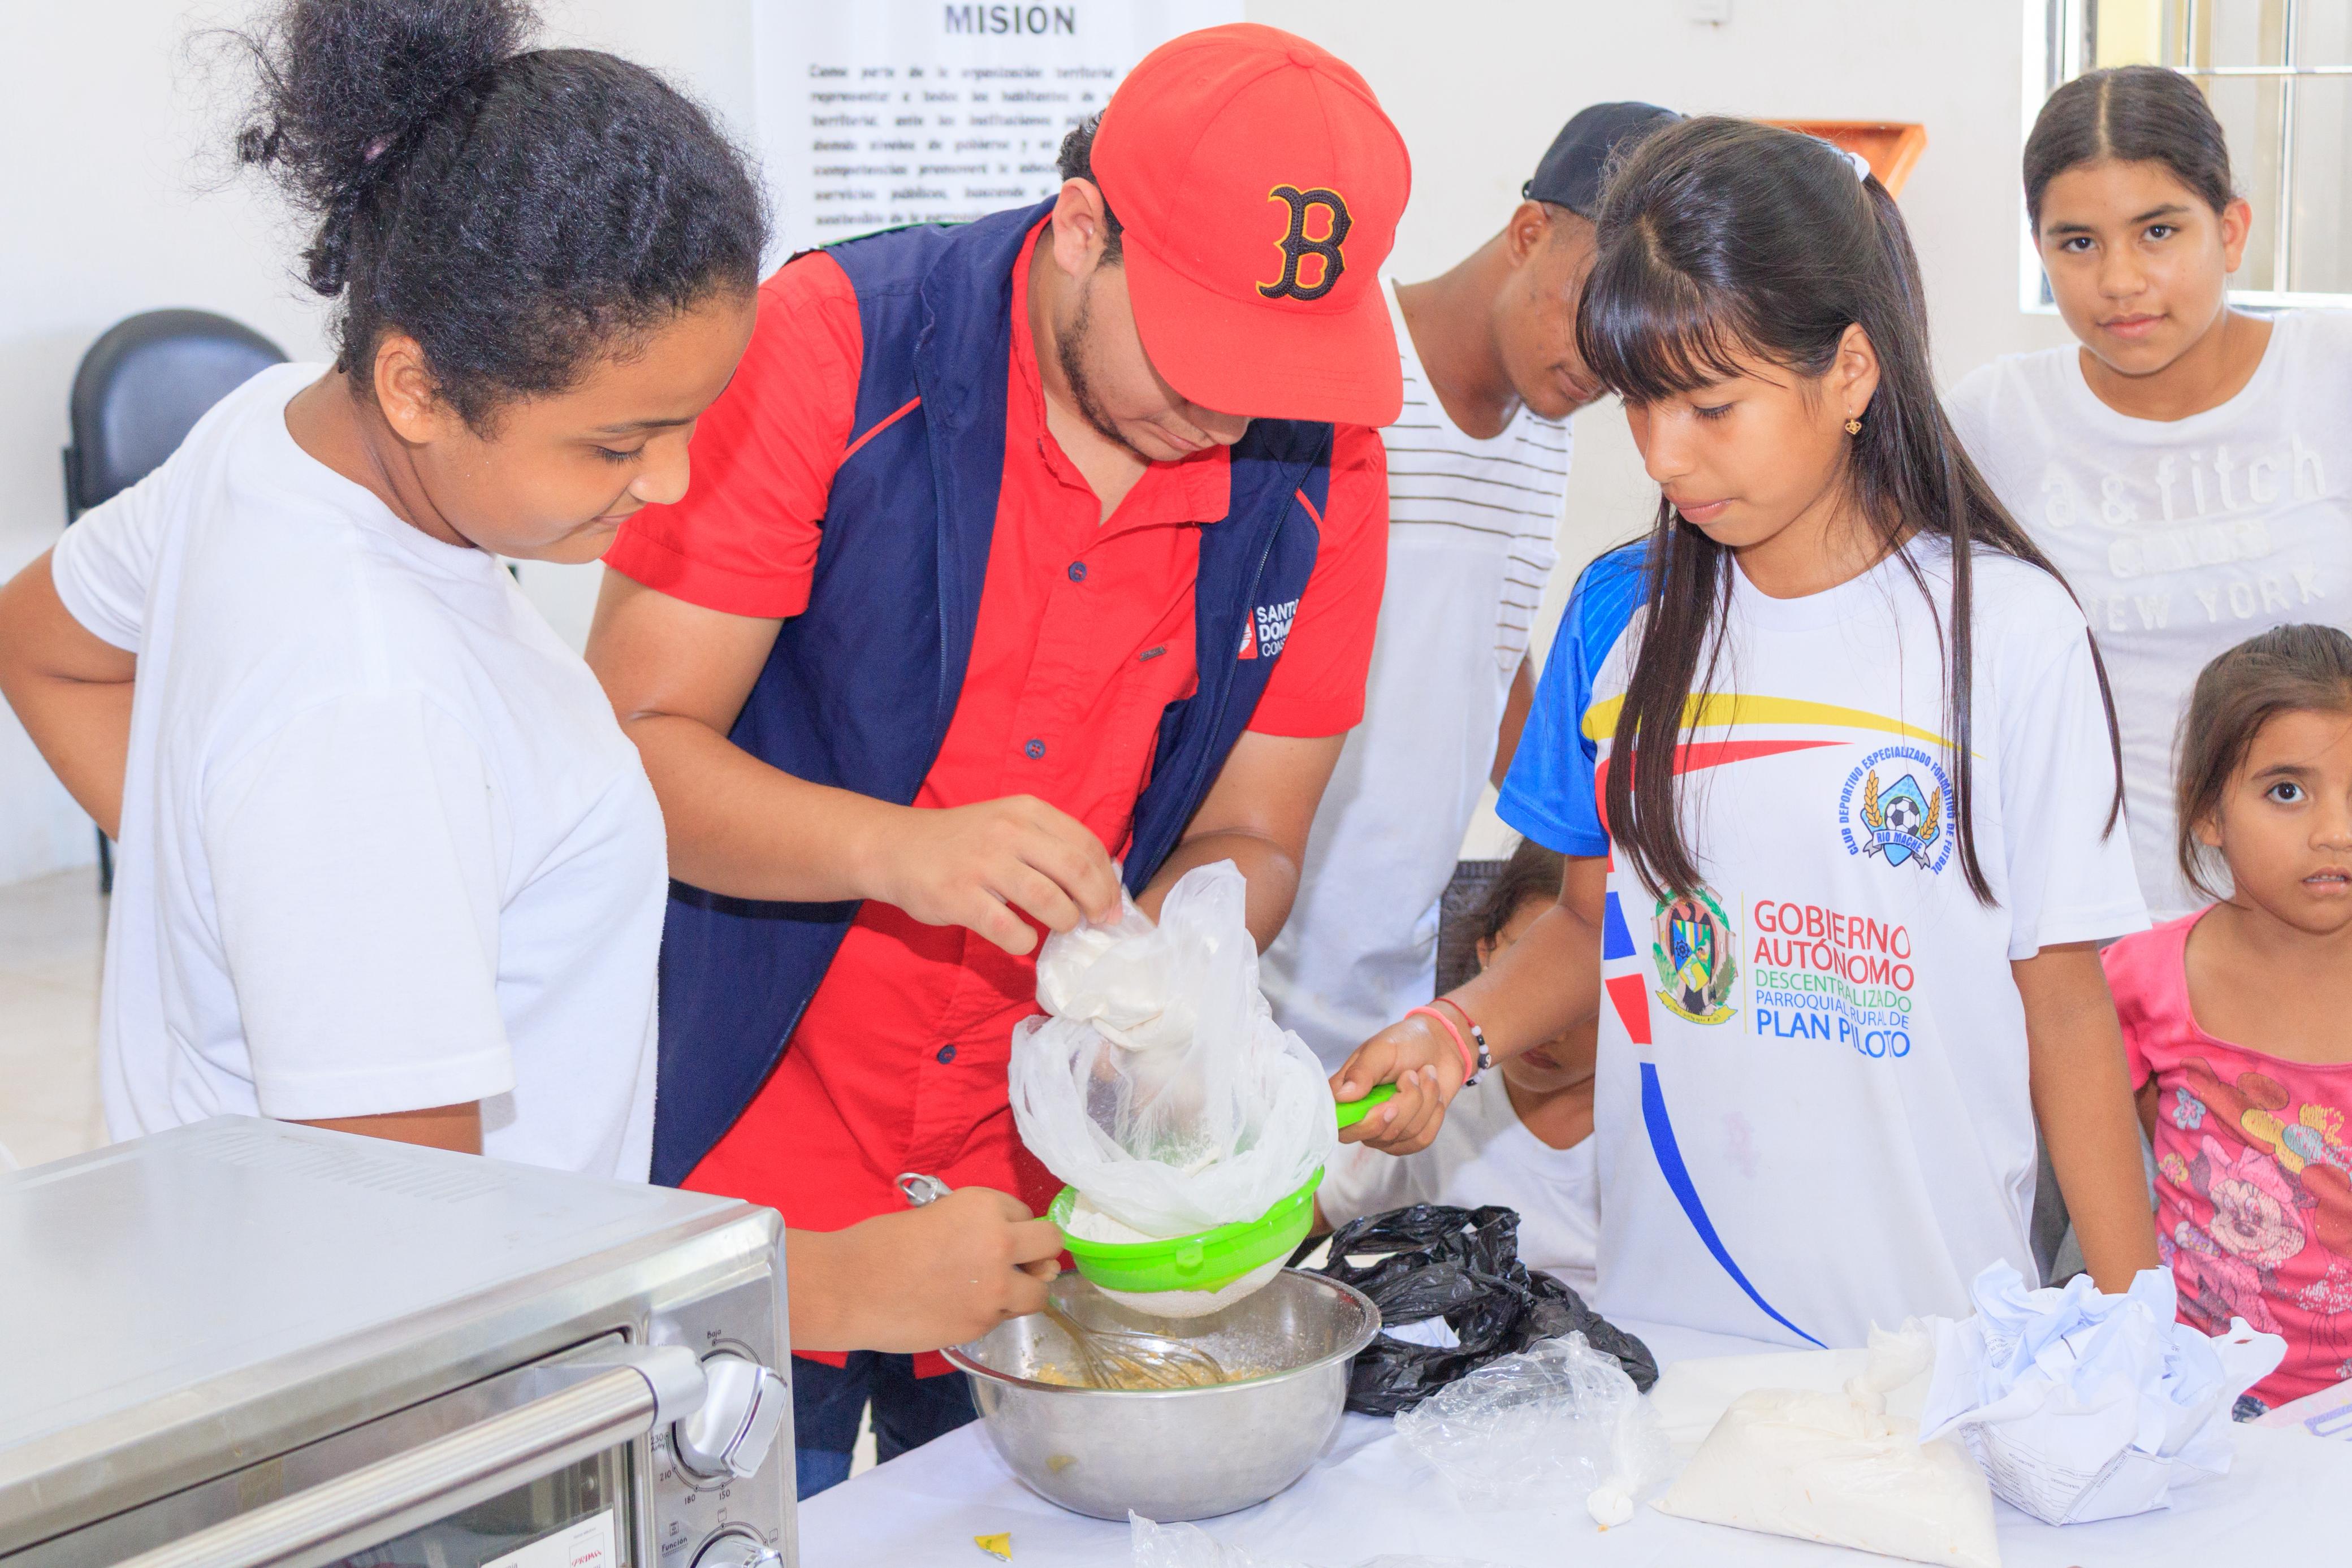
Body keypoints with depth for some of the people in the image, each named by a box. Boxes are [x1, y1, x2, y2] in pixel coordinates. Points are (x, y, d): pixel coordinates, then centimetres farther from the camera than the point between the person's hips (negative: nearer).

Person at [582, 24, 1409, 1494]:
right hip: (758, 1163, -3)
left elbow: (1248, 837, 3)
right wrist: (896, 847, -33)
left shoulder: (1319, 464, -5)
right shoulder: (829, 345, -16)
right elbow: (631, 745, -17)